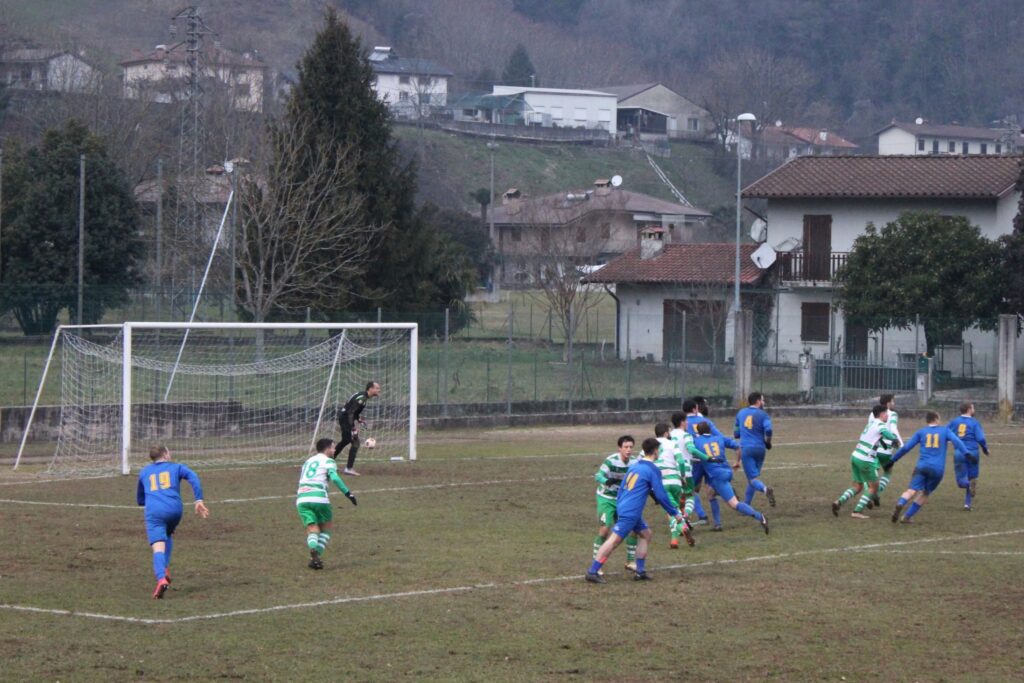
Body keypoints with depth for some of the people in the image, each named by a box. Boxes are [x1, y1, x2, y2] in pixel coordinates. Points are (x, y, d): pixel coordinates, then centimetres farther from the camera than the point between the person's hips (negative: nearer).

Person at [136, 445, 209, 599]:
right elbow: (193, 477, 1)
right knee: (168, 535, 30)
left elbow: (140, 500, 36)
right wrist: (199, 500, -2)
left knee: (158, 547, -13)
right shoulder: (176, 467, 22)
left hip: (153, 512, -1)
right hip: (174, 509, 1)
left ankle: (161, 579, -38)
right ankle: (165, 570, 11)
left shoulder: (144, 472, 28)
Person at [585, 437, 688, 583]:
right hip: (630, 512, -9)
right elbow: (661, 495, -9)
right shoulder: (652, 470, -10)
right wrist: (675, 513, 0)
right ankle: (592, 572, -12)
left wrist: (618, 506, 25)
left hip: (623, 507, 9)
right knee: (615, 539, -10)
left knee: (646, 534, 17)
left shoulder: (634, 464, 14)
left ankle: (640, 571, 15)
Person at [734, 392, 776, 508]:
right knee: (752, 476, 16)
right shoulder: (763, 415, 0)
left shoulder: (741, 413, 13)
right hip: (759, 448, 0)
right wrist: (768, 443, 2)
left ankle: (765, 489, -39)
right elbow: (768, 430, -16)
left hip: (745, 449, 0)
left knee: (752, 478, -7)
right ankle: (746, 506, 19)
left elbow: (736, 434, 21)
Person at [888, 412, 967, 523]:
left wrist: (893, 459, 20)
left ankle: (900, 504, -43)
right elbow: (956, 441, -3)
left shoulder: (921, 432, 15)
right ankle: (906, 516, 7)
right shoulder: (945, 430, 14)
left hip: (922, 466, 0)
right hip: (937, 469, 0)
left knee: (912, 490, -12)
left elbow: (906, 447, 12)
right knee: (924, 493, 14)